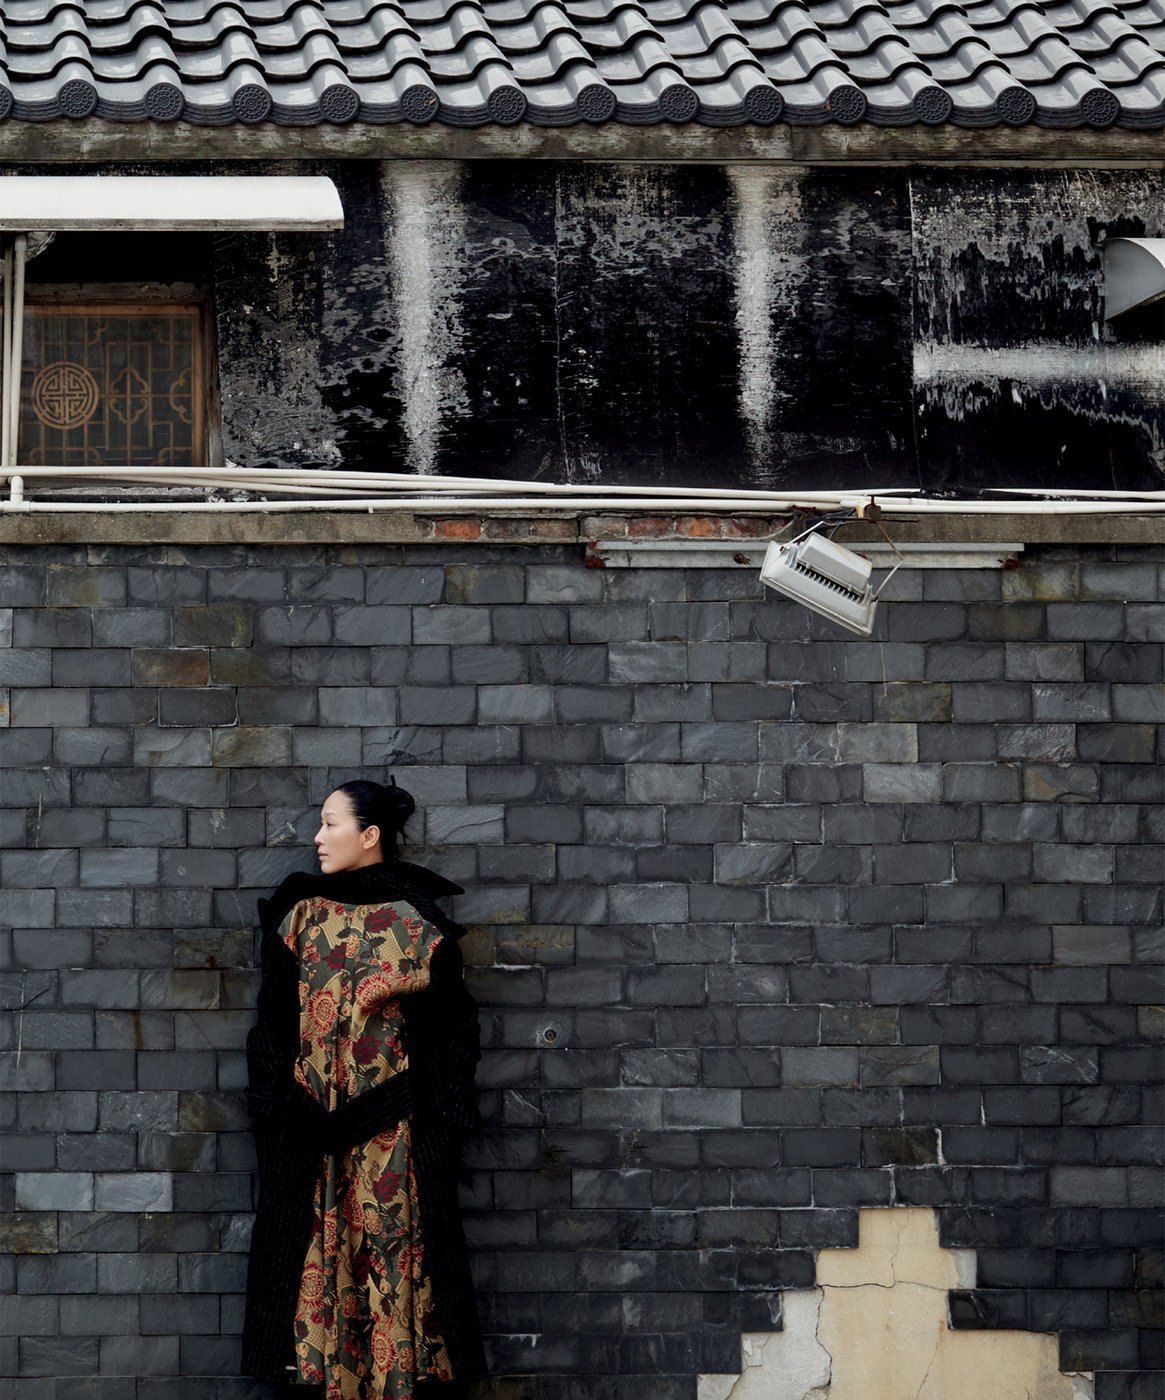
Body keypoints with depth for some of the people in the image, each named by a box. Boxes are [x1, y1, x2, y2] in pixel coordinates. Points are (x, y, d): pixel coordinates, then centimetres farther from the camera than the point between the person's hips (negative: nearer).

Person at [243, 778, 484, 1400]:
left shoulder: (415, 921, 0)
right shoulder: (302, 914, 9)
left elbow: (448, 1028, 0)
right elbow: (275, 1022, 9)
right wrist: (276, 1107, 1)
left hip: (391, 1131, -3)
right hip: (311, 1128, 3)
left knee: (391, 1250, -4)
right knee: (319, 1252, 0)